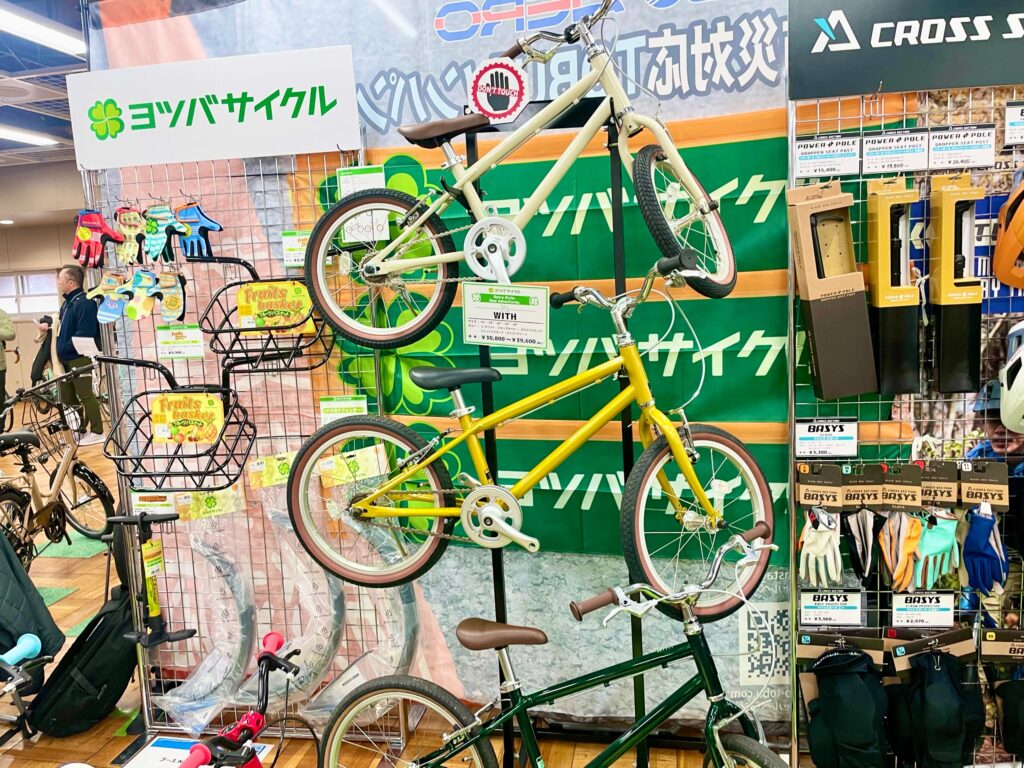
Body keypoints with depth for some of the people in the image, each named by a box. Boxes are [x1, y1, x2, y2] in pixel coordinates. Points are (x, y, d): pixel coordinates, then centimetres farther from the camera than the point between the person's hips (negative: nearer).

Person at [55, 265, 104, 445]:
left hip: (80, 358, -10)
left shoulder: (85, 302, -14)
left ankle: (96, 432, 1)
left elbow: (84, 334, -21)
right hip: (66, 359, 10)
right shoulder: (67, 303, 17)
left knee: (85, 395, -6)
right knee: (67, 398, 13)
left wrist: (66, 347, -17)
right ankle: (81, 430, 23)